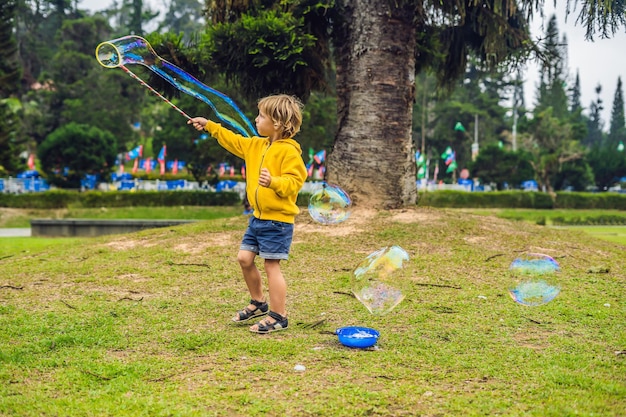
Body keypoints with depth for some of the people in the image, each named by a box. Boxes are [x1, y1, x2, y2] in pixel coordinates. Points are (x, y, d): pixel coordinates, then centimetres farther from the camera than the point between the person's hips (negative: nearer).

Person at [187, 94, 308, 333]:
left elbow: (294, 182, -22)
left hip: (278, 220, -9)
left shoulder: (289, 151, -16)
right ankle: (258, 303, 29)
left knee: (271, 265, -4)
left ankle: (278, 316, 6)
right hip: (258, 217, 9)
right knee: (245, 258, 11)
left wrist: (274, 182, -38)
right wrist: (209, 126, 23)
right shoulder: (256, 145, 10)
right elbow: (234, 141, 23)